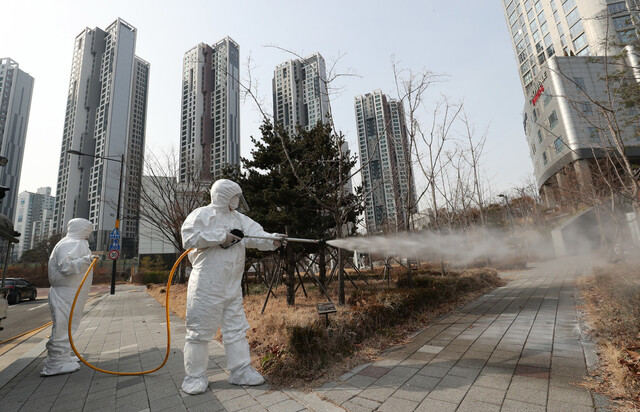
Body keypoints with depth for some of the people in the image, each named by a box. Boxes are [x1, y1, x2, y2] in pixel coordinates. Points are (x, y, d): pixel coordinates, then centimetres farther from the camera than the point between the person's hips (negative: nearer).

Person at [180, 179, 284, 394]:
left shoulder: (239, 219, 12)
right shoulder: (201, 214, -4)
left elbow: (256, 235, 0)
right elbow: (189, 238, -18)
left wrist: (272, 240, -20)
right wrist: (221, 237, -18)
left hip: (232, 286, 6)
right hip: (207, 286, -6)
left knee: (236, 328, 11)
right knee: (200, 330, 4)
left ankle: (240, 370, 22)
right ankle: (195, 376, 21)